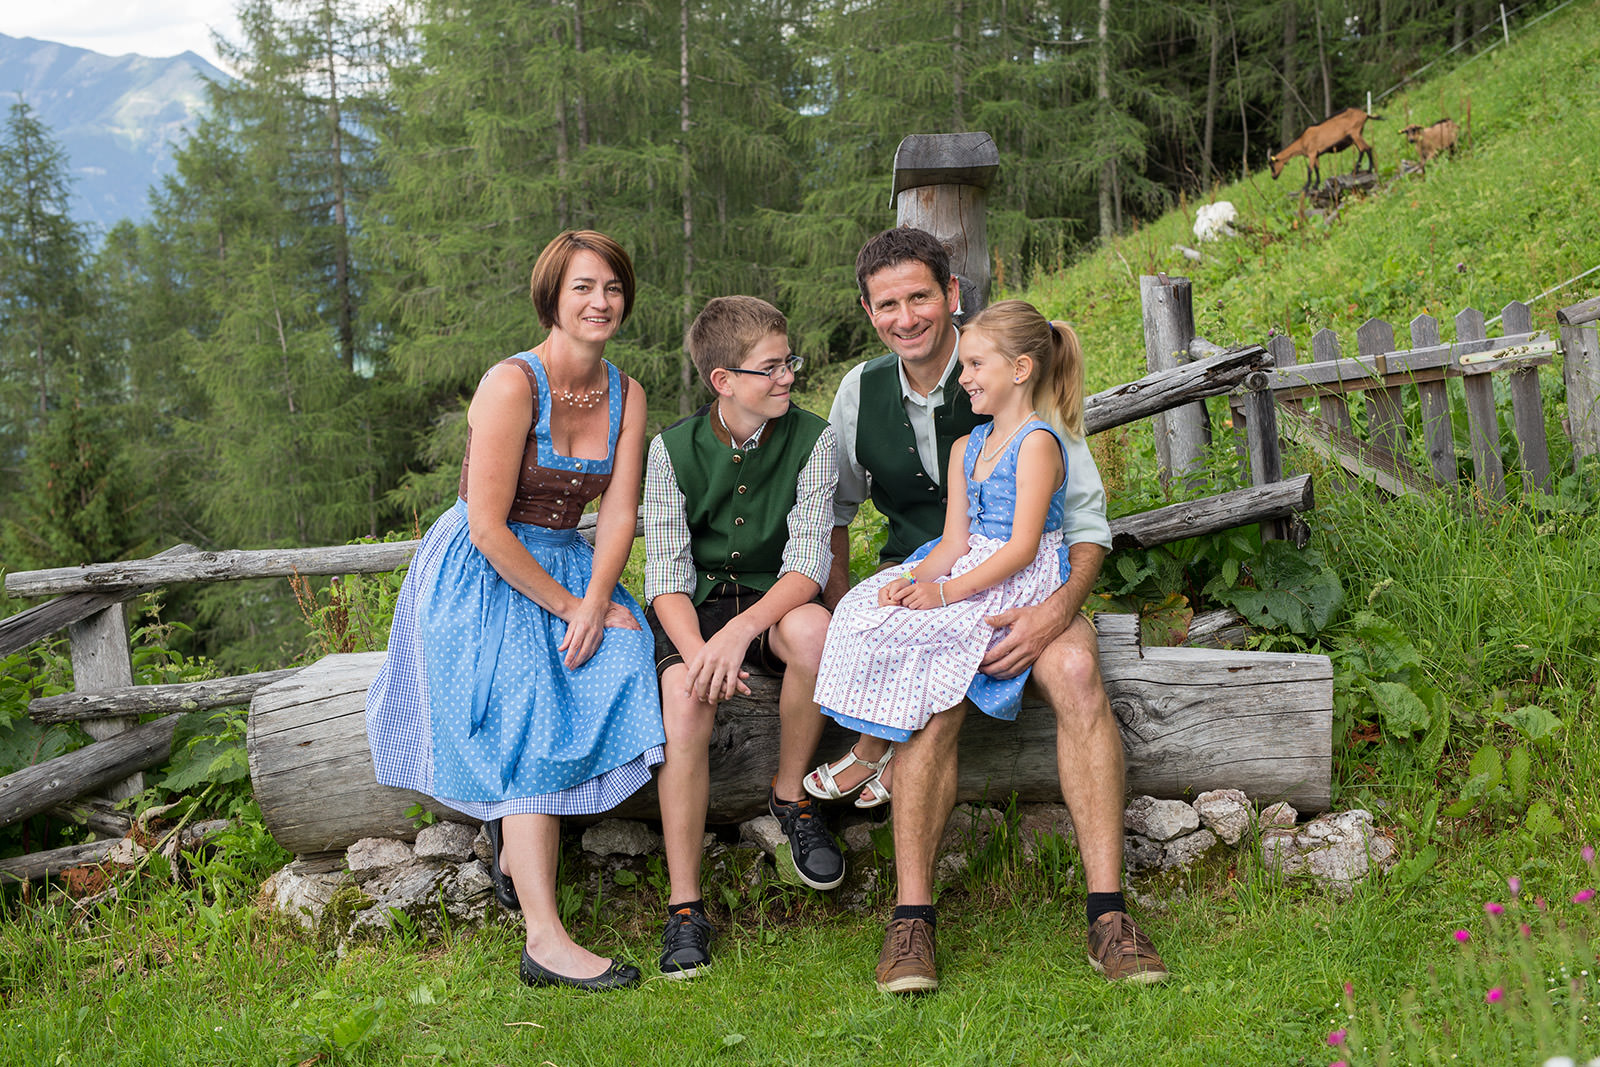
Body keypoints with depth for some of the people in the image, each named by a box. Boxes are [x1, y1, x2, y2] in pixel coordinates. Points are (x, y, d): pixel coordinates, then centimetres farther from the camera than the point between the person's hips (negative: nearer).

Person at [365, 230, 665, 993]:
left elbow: (618, 514, -2)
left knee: (621, 659, -21)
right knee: (533, 716, -23)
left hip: (566, 567, 6)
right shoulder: (511, 385, -17)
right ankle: (544, 942, -27)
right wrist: (565, 604, -17)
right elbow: (488, 528, -19)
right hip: (481, 576, -6)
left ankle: (514, 838, -3)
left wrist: (594, 603, -18)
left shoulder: (626, 395, 4)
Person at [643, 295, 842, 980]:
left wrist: (743, 628, -32)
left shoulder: (810, 439, -6)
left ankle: (789, 797, -10)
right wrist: (698, 652, -29)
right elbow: (665, 571, -10)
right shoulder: (672, 448, -5)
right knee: (684, 708, -29)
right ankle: (684, 905, -19)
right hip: (692, 607, 0)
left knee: (813, 629, -35)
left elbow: (809, 561, -15)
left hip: (773, 599, 0)